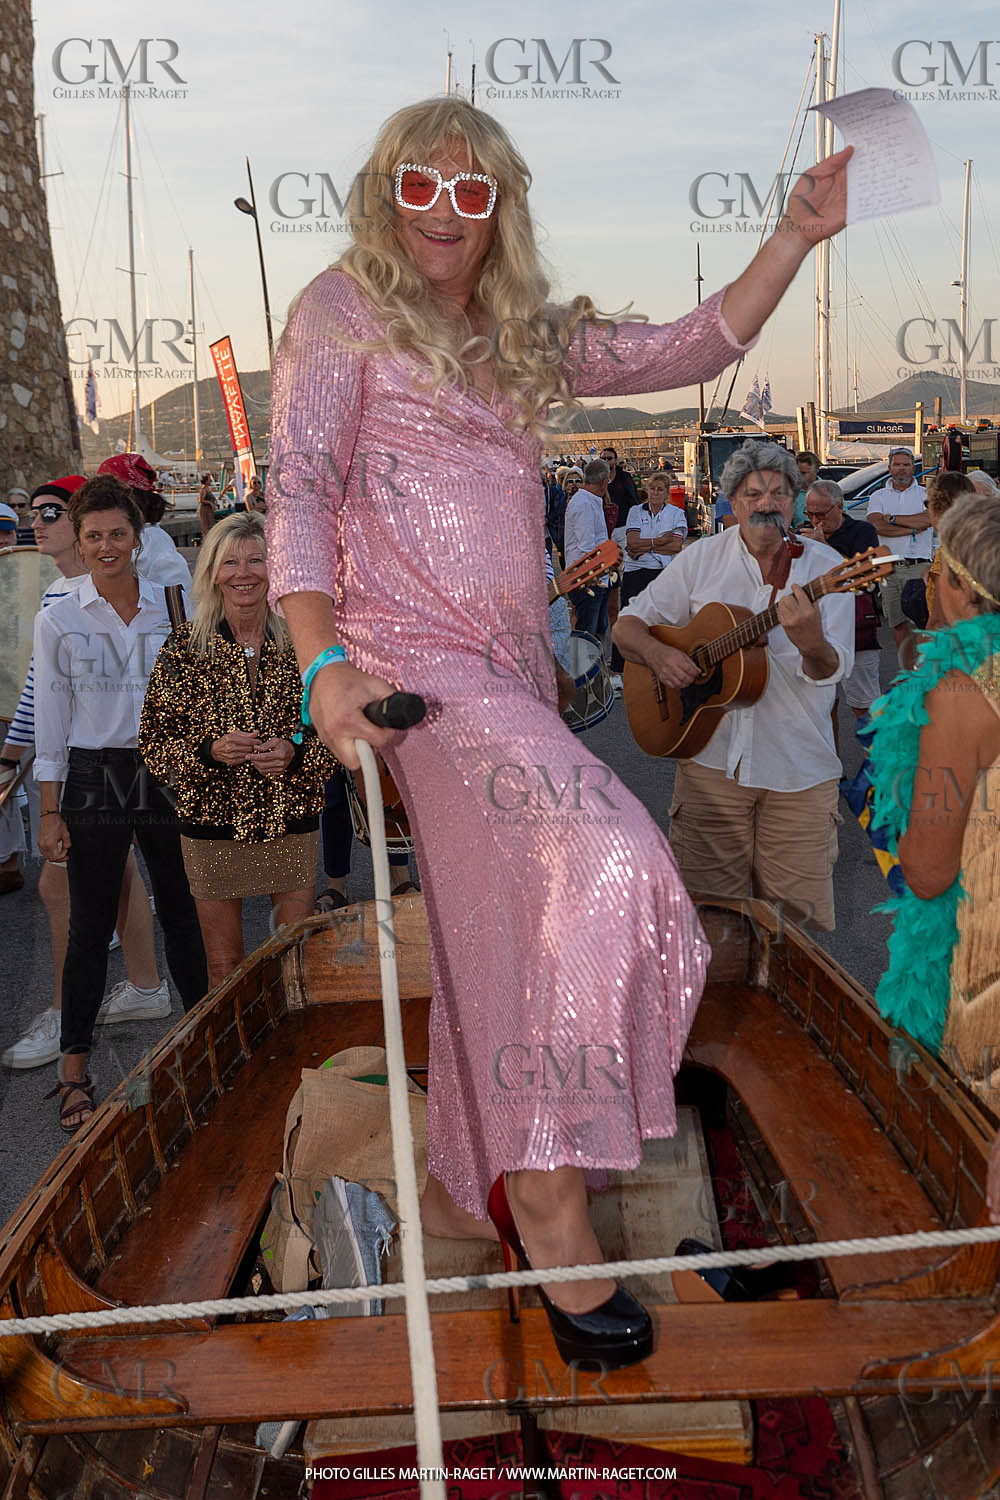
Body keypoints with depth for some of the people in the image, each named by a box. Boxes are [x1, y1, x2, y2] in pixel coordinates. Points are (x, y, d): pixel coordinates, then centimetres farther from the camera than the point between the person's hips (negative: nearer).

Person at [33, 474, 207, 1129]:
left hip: (168, 773, 2)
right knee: (91, 925, 2)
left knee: (181, 909, 9)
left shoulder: (171, 607, 4)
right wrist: (51, 811, -2)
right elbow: (51, 720, 1)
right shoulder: (58, 620, -1)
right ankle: (74, 1069, 13)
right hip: (96, 780, -2)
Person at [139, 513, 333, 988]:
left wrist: (295, 753, -15)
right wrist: (208, 751, -18)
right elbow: (153, 740, 0)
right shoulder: (184, 644, -2)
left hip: (292, 821, 1)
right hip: (211, 825, 0)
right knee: (224, 968, 9)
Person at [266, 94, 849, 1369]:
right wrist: (323, 662, -22)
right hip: (411, 660, -7)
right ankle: (549, 1190, -13)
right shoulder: (343, 310, 3)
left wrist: (796, 238, 16)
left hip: (508, 672, 7)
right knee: (600, 861, -26)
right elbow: (297, 493, -8)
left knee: (504, 932, 10)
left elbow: (688, 352, 23)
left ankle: (461, 1187, 29)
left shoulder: (526, 337, 20)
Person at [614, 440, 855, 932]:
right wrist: (656, 652, -15)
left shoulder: (825, 566, -2)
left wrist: (811, 644, -34)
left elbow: (831, 672, -11)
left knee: (797, 918, 5)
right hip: (712, 756, 1)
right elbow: (628, 625, 7)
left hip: (798, 766, -1)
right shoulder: (702, 557, 3)